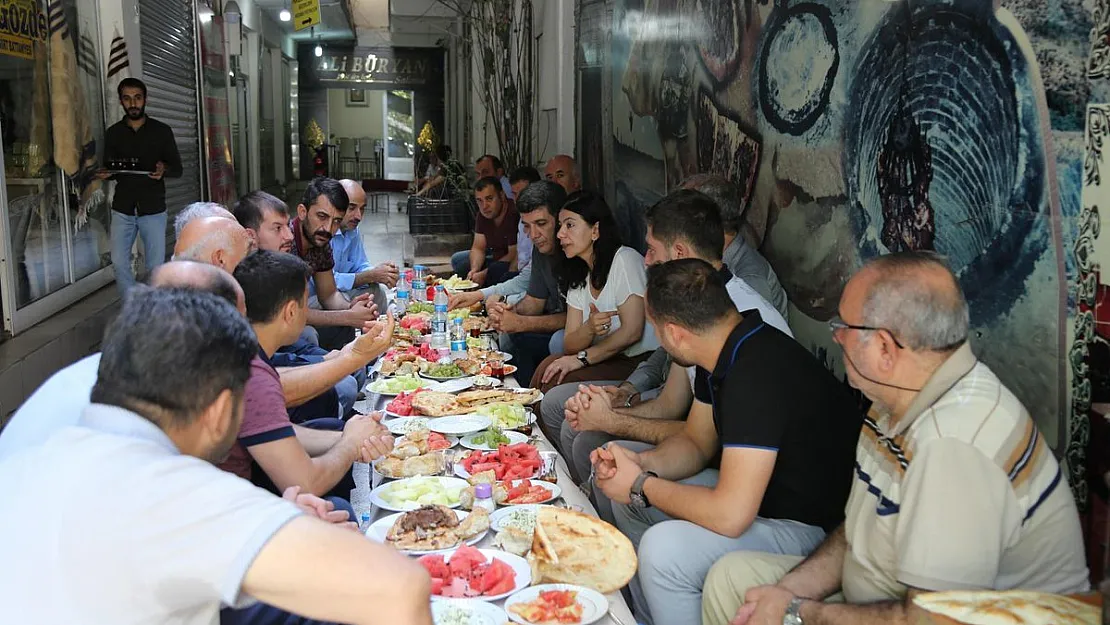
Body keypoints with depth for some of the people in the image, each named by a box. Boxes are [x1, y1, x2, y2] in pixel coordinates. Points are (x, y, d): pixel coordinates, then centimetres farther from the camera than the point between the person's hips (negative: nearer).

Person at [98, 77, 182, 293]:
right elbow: (109, 168, 13)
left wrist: (163, 170, -19)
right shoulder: (113, 133, 8)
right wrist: (105, 174, -10)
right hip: (122, 208, 2)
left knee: (156, 267, -1)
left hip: (153, 209, -2)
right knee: (119, 263, -1)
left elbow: (177, 168, 4)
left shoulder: (162, 131, 3)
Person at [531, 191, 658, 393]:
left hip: (644, 361, -7)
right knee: (547, 367, -14)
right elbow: (570, 345, 6)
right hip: (612, 360, 7)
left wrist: (580, 358, -13)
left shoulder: (625, 260, -11)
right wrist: (589, 328, -17)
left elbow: (632, 332, -16)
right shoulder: (578, 277, 13)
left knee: (556, 382, -20)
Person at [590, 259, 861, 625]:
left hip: (810, 527, -10)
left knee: (663, 547, -31)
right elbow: (697, 443, 13)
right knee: (618, 485, 13)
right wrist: (641, 463, -8)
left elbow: (729, 515, -33)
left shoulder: (757, 372, -30)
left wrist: (642, 485, -17)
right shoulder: (727, 351, 0)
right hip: (756, 495, 10)